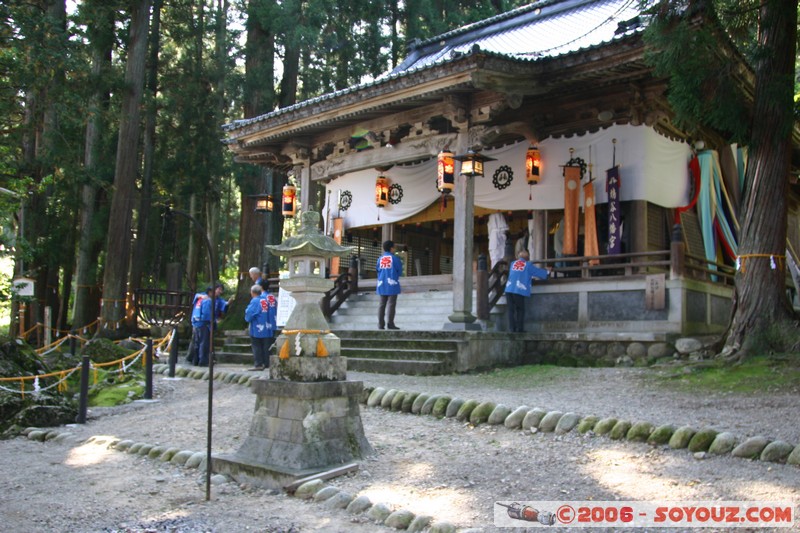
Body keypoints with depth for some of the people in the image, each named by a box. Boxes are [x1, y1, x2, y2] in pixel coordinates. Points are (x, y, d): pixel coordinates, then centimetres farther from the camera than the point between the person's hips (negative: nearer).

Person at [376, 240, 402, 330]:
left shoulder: (380, 258, 6)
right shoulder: (395, 258, -6)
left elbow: (377, 269, 9)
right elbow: (400, 271, -3)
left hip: (382, 284, 5)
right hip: (392, 284, -5)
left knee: (382, 304, 9)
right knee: (391, 304, -5)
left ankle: (380, 323, 8)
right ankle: (390, 323, -10)